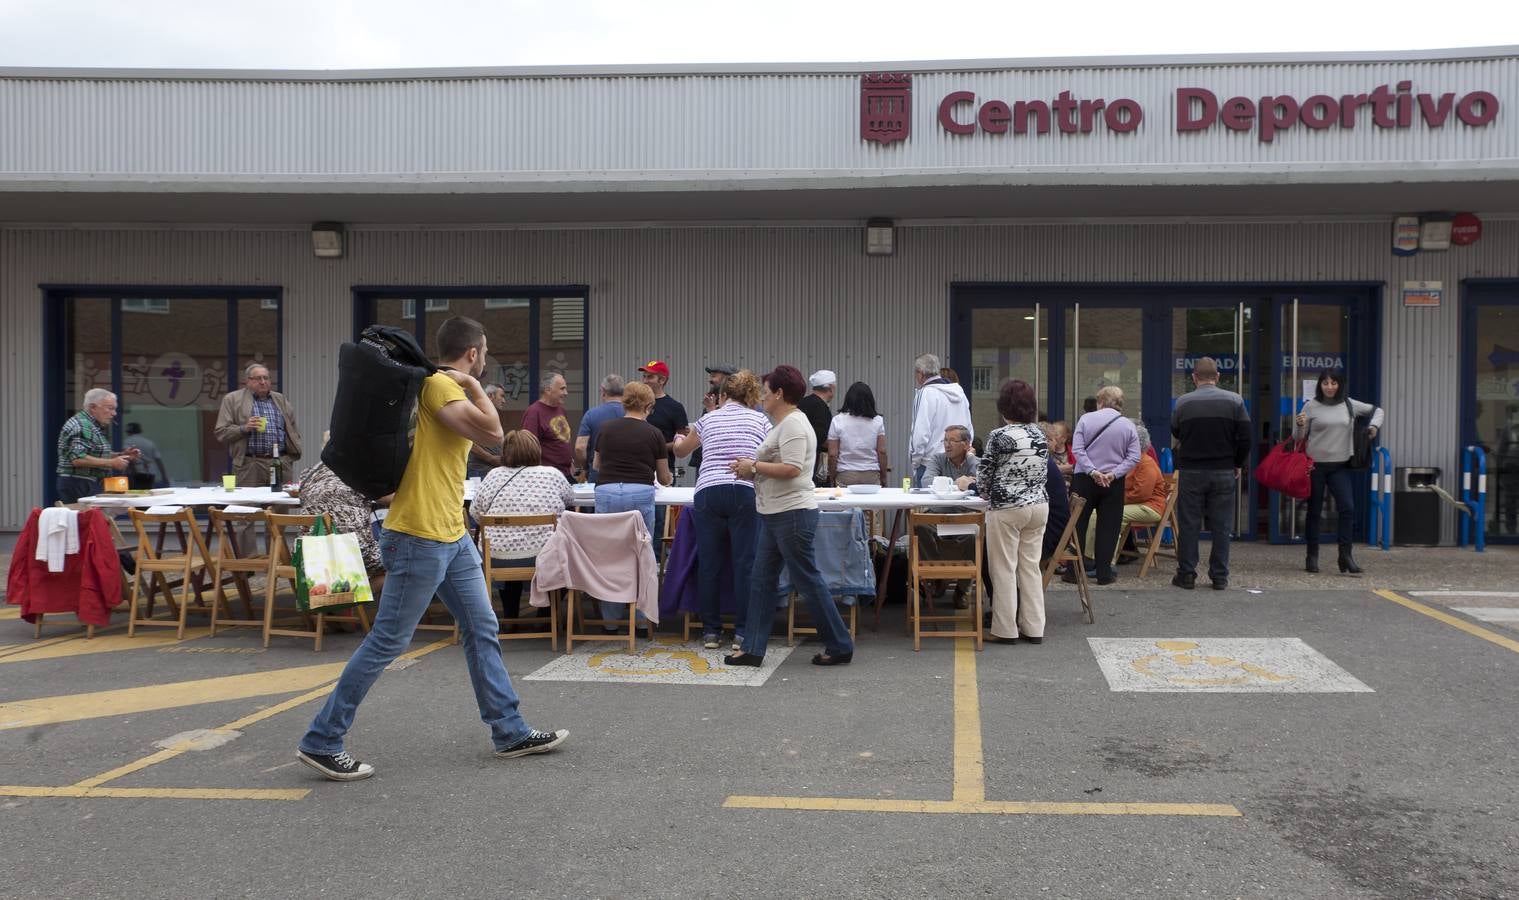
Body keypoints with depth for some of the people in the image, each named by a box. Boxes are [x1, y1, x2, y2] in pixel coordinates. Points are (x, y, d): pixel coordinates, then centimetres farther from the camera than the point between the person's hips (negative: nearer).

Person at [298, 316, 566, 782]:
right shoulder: (437, 384, -15)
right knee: (387, 642, -4)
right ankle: (321, 741, 6)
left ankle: (510, 733, 22)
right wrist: (473, 387, -11)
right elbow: (492, 433, -23)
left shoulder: (448, 388, 14)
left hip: (452, 536, 10)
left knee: (483, 630, 13)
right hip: (420, 538, -10)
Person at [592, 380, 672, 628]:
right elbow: (664, 477, 14)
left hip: (606, 493, 2)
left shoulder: (607, 429, 11)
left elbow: (596, 465, 26)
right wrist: (666, 479, 37)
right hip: (640, 494, -2)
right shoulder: (654, 434, 5)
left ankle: (610, 620, 14)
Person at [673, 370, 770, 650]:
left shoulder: (708, 419, 18)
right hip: (746, 493, -1)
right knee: (745, 562, 1)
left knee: (709, 563, 7)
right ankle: (743, 632, 1)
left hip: (709, 491, 2)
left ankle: (711, 631, 12)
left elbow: (681, 450, 36)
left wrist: (679, 441, 59)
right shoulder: (760, 420, 13)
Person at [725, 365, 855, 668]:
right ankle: (752, 649, 14)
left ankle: (840, 647, 8)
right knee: (762, 580, 10)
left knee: (808, 580, -3)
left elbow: (791, 469, -26)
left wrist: (753, 466, -16)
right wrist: (751, 469, 7)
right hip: (775, 515, 11)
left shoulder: (793, 424, -16)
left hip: (792, 514, -11)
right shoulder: (784, 423, 17)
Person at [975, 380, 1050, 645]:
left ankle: (1006, 630, 7)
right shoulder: (1040, 435, 4)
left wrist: (985, 493, 16)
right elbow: (1044, 472, 12)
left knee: (1004, 569, 3)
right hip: (1039, 505, 6)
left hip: (1007, 509, -6)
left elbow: (984, 473, -4)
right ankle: (1034, 628, 14)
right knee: (1031, 566, 11)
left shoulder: (999, 437, -13)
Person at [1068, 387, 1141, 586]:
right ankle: (1104, 573, 7)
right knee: (1108, 528, 7)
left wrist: (1092, 471, -14)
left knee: (1077, 525, 7)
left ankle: (1073, 571, 7)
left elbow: (1077, 449, -11)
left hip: (1084, 480, -1)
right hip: (1114, 483, 1)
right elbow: (1134, 457, -6)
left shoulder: (1085, 419, -3)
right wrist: (1113, 474, -11)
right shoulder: (1129, 426, 1)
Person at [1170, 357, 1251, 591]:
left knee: (1188, 525, 6)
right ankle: (1220, 577, 9)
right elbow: (1245, 437, -2)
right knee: (1221, 526, 6)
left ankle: (1186, 574, 8)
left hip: (1190, 472, -1)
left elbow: (1175, 433, 7)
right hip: (1224, 472, 1)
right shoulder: (1234, 400, -4)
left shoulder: (1183, 402, -5)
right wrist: (1237, 464, 9)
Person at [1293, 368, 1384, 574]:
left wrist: (1374, 425, 3)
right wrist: (1299, 425, -19)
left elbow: (1376, 410, 22)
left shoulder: (1350, 405, 5)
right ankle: (1312, 557, 15)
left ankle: (1345, 556, -5)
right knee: (1314, 511, 6)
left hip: (1341, 465, 2)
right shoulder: (1311, 406, -2)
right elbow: (1299, 438, 2)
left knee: (1348, 508, -10)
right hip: (1316, 464, -2)